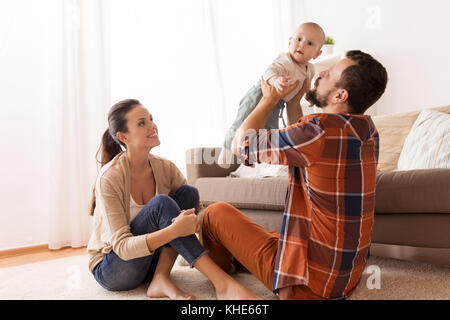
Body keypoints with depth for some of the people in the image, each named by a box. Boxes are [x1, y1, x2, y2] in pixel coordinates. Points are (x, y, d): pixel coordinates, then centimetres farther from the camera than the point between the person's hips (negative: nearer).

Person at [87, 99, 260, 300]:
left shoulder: (165, 168, -5)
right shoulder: (109, 178, -21)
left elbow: (193, 211, -4)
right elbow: (122, 247, -26)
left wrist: (192, 221, -30)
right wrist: (174, 230, -42)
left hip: (149, 262, 5)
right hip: (110, 271, -5)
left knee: (187, 193, -16)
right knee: (161, 203, -30)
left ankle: (160, 280, -23)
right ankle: (222, 283, -35)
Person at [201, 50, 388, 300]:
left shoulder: (320, 131, -28)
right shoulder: (367, 130, -1)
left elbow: (241, 144, -14)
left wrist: (270, 98, -1)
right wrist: (293, 102, 14)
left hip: (307, 283, -9)